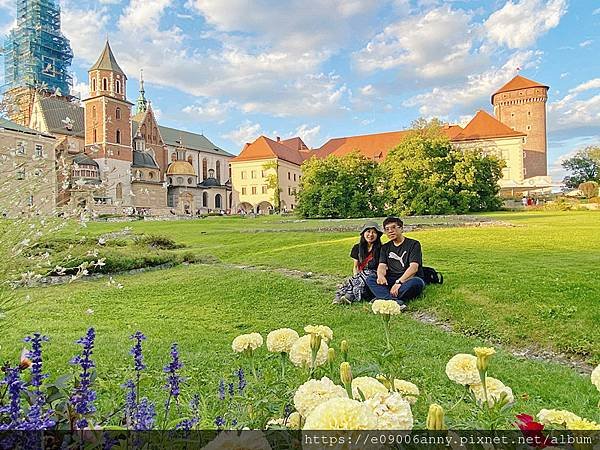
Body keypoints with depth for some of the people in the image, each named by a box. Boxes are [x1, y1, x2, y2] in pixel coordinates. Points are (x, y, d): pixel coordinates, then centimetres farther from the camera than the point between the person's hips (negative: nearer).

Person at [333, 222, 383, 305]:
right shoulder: (357, 248, 10)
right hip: (360, 275, 3)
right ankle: (340, 296, -48)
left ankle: (349, 296, -49)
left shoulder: (380, 249, -1)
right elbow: (355, 266, 13)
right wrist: (356, 277, -8)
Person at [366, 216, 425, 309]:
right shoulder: (385, 247, 15)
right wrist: (380, 275, -24)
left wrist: (399, 282, -27)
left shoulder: (413, 244, -1)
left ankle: (383, 298, -39)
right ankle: (394, 301, -43)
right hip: (391, 281, 4)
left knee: (416, 282, -37)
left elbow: (414, 267, -14)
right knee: (370, 278, -21)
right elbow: (382, 265, 2)